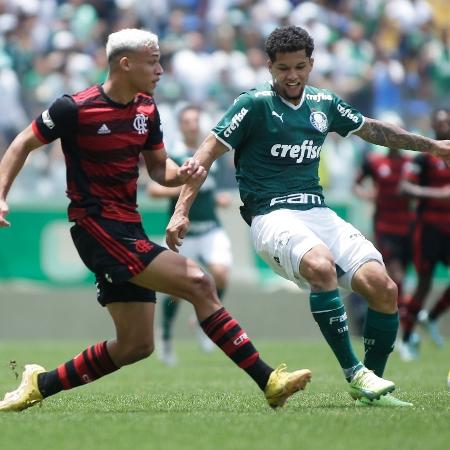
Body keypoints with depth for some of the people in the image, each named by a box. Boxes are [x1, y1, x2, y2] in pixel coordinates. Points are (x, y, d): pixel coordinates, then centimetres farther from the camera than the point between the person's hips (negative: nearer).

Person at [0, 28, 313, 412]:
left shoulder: (147, 109, 8)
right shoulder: (76, 108, -12)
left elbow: (158, 168, 17)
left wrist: (183, 175, -5)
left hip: (128, 229, 9)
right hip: (97, 226, -9)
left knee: (135, 346, 9)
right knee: (198, 283, -18)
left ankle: (40, 384, 20)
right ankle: (268, 381, -17)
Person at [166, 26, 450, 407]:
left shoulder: (324, 103, 13)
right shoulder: (255, 104, -4)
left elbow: (373, 130, 30)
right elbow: (208, 153, -3)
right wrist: (181, 212, -12)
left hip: (318, 212, 6)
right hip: (272, 215, -6)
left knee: (383, 286, -12)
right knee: (321, 265, -37)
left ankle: (372, 385, 4)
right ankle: (354, 373, -30)